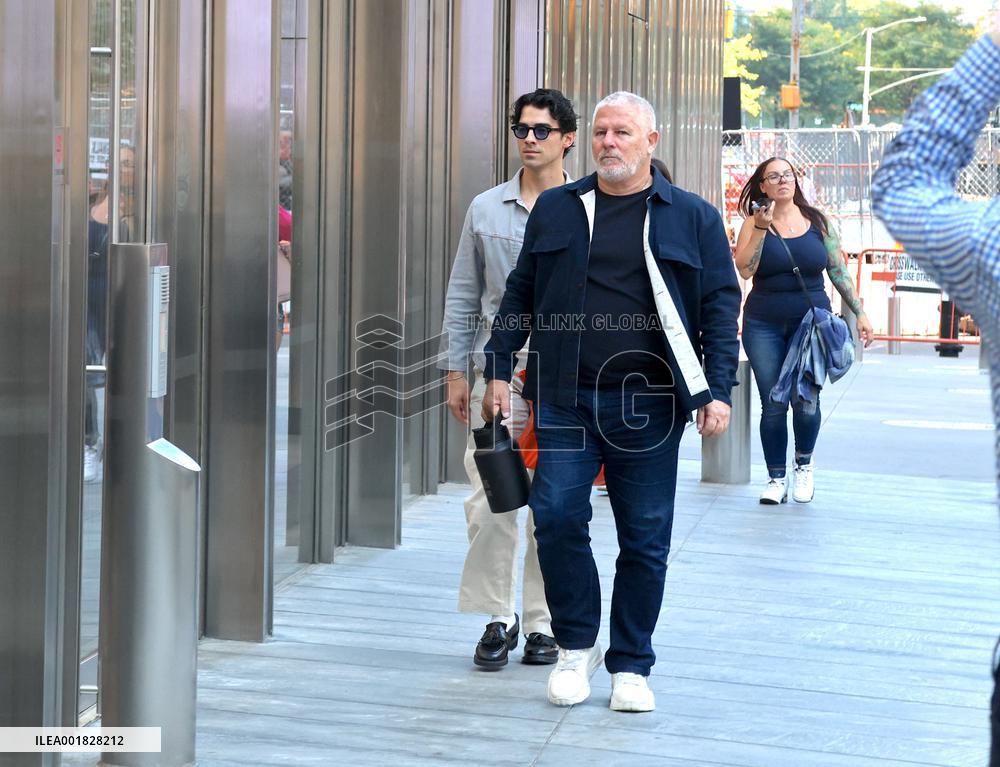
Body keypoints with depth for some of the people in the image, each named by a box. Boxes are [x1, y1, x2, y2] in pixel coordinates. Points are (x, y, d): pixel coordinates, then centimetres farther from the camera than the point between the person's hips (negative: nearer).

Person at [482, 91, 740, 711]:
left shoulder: (693, 218, 6)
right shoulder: (556, 210, 12)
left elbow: (721, 306, 4)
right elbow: (520, 295, 15)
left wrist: (718, 391, -5)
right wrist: (499, 370, 7)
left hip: (648, 404, -1)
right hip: (565, 399, 1)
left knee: (645, 538, 3)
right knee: (557, 516, -7)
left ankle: (631, 665, 16)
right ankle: (577, 647, 12)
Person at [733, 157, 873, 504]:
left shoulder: (817, 222, 5)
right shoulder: (754, 223, 1)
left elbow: (839, 272, 9)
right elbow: (745, 270, -12)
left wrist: (859, 313, 7)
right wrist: (761, 228, -19)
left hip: (812, 321, 0)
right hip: (764, 327, 0)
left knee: (806, 402, -5)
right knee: (773, 406, 1)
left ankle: (804, 465, 21)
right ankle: (776, 479, 13)